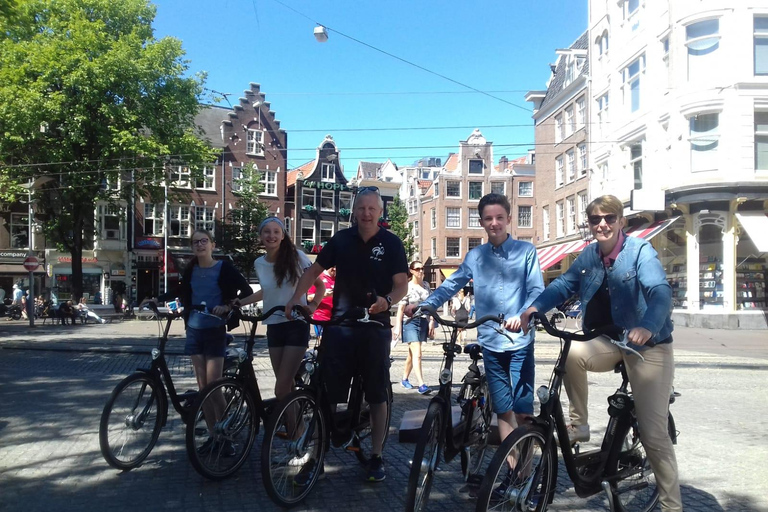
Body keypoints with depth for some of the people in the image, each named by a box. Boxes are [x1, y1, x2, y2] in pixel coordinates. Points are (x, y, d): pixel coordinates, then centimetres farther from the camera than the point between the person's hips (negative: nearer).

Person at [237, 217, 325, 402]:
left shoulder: (296, 256, -8)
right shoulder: (259, 263, 4)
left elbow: (320, 285, 1)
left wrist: (312, 306, -15)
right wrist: (236, 303, 17)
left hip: (296, 325, -5)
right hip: (274, 327, 5)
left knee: (282, 389, -12)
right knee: (286, 387, 9)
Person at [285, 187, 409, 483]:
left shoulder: (391, 243, -2)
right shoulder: (341, 240, 4)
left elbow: (402, 284, -5)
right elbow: (314, 270, 10)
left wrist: (387, 300, -25)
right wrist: (295, 299, -2)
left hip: (375, 327, -1)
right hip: (340, 325, 1)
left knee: (377, 394, 6)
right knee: (328, 392, 2)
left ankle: (376, 456, 19)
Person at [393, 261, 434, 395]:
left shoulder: (426, 285, 9)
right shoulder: (407, 287, -8)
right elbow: (401, 308, -9)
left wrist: (431, 321, 8)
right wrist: (398, 326, -13)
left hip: (423, 321, 6)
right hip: (410, 322, -6)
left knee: (412, 353, 14)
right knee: (417, 354, -13)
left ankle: (404, 379, 28)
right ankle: (421, 385, -16)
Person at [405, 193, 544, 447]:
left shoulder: (526, 251, 1)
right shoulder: (475, 256, 9)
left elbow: (537, 291, -7)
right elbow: (450, 285, 6)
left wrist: (522, 316, -25)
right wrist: (423, 305, -9)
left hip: (520, 340, -3)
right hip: (490, 342, 3)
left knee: (523, 409, -4)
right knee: (503, 410, 8)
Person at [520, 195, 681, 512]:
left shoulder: (640, 251, -14)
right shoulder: (589, 256, 3)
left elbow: (660, 291, -29)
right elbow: (564, 285, -3)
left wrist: (648, 326, -49)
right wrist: (535, 307, -23)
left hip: (649, 346, -4)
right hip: (609, 343, 5)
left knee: (653, 434, -5)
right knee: (573, 353, -28)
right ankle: (579, 425, -7)